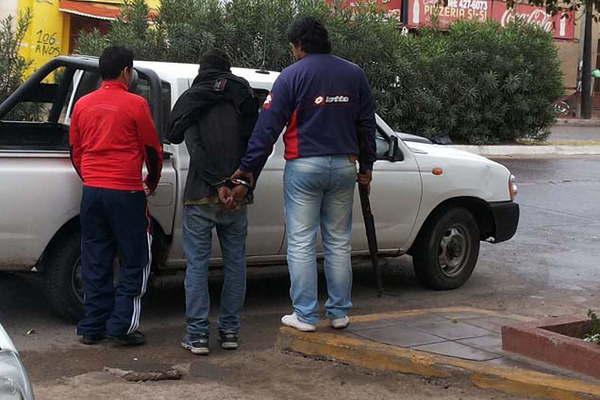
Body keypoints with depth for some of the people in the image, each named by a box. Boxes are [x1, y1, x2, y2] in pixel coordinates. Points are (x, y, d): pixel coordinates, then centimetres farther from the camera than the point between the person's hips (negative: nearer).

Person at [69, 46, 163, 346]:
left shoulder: (83, 105, 9)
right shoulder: (135, 104, -6)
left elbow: (75, 153, 16)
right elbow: (153, 150, 0)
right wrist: (151, 183, 17)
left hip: (91, 192, 5)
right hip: (125, 192, -5)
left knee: (95, 262, 11)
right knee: (135, 262, 5)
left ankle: (92, 327, 14)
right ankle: (121, 326, 1)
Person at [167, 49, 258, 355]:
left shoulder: (189, 100, 3)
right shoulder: (245, 100, 11)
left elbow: (195, 149, -9)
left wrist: (219, 185, -12)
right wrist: (242, 183, 1)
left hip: (201, 196, -2)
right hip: (236, 199, 2)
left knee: (197, 265, 2)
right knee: (235, 263, 11)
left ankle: (197, 335, 1)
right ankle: (230, 330, 14)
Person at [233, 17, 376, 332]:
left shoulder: (292, 75, -5)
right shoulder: (354, 74, 9)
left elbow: (268, 126, -8)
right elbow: (367, 124, 13)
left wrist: (249, 167, -6)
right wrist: (366, 166, 20)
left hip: (304, 167, -4)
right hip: (344, 165, 4)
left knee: (301, 244, 2)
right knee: (339, 243, 12)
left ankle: (305, 315, 3)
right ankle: (339, 312, 16)